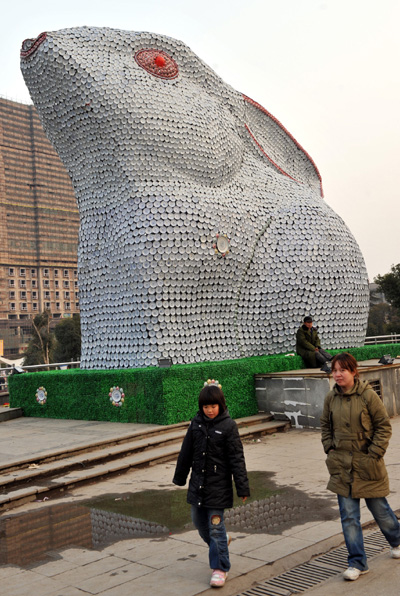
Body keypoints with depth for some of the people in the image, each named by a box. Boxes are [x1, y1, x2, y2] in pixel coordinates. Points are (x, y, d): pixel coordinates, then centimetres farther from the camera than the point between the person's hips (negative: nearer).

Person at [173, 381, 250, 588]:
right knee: (199, 522, 16)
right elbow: (186, 452, 11)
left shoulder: (228, 426, -11)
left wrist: (242, 488, -11)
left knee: (215, 526, -2)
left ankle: (220, 568, 13)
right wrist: (180, 478, 17)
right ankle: (218, 545, 44)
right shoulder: (196, 423, 1)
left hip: (218, 484, -5)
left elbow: (236, 458, -10)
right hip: (197, 483, 5)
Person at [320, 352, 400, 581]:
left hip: (367, 465, -3)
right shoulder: (331, 398, 0)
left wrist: (374, 453, -11)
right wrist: (330, 450, 4)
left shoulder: (368, 395, -12)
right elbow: (326, 427, 14)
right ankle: (357, 562, 13)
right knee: (348, 515, 2)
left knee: (379, 508, 14)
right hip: (342, 466, 3)